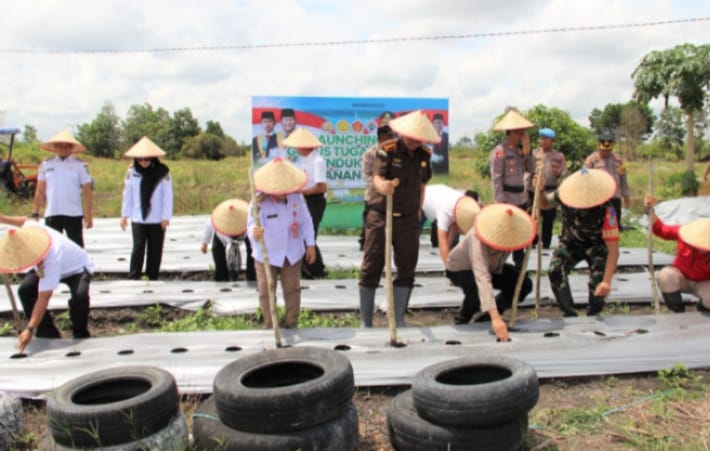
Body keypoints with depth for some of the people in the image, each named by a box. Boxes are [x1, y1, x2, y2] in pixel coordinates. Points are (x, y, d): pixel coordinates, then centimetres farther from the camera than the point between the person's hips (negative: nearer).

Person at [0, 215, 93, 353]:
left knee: (79, 297, -38)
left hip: (77, 269, -8)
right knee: (25, 290, -14)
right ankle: (49, 335, 0)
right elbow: (25, 220, 3)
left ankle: (80, 336, -9)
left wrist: (30, 329, -46)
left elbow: (43, 299, -44)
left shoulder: (52, 260, -45)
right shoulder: (30, 228, -27)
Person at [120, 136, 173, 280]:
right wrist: (124, 215, 7)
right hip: (138, 218, 1)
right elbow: (127, 193, 8)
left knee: (155, 248, 5)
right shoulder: (132, 171, 1)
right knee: (138, 247, -4)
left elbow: (168, 195, -3)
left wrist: (166, 217, -6)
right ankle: (133, 277, 4)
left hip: (157, 219, 0)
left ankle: (152, 277, 16)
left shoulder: (162, 172, -5)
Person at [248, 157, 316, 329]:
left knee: (292, 289, 13)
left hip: (293, 253, 3)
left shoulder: (296, 197, -8)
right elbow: (252, 225, -29)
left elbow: (305, 221, 0)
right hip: (266, 256, -2)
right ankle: (270, 327, 22)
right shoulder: (259, 203, -19)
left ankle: (291, 324, 30)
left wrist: (310, 244, 0)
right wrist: (254, 233, -53)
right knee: (267, 292, 7)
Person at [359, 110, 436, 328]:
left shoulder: (424, 155, 5)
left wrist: (418, 213, 11)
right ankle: (365, 321, 12)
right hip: (381, 216, -4)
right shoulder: (387, 149, -10)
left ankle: (399, 320, 20)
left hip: (408, 220, 4)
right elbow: (377, 178, -22)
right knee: (371, 268, 1)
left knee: (406, 269, 7)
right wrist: (383, 187, -44)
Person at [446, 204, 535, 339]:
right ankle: (461, 320, -4)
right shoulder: (478, 240, -43)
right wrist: (495, 318, -62)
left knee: (524, 284, -12)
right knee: (477, 292, -37)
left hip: (492, 266, 6)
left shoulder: (510, 232, -26)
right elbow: (482, 279, -53)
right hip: (460, 269, -6)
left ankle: (485, 318, 6)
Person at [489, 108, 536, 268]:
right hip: (507, 200, -8)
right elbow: (496, 180, -15)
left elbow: (531, 169, 6)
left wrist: (527, 150, -3)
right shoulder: (499, 151, -13)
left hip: (521, 199, 8)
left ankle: (520, 266, 28)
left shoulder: (519, 150, 11)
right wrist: (500, 203, -19)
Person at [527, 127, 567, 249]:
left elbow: (565, 172, 6)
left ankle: (546, 246, 14)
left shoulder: (559, 156, 7)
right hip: (535, 191, -1)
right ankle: (531, 244, 11)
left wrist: (558, 173, -18)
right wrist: (527, 190, -5)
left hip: (551, 193, 1)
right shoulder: (534, 154, 4)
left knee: (548, 221, 6)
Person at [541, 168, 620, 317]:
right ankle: (570, 314, -12)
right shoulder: (565, 193, -24)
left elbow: (613, 249, -34)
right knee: (555, 270, -27)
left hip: (596, 245, -2)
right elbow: (545, 203, 0)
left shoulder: (606, 210, -33)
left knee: (599, 284, -25)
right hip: (570, 243, 2)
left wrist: (607, 281, -43)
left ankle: (593, 316, 6)